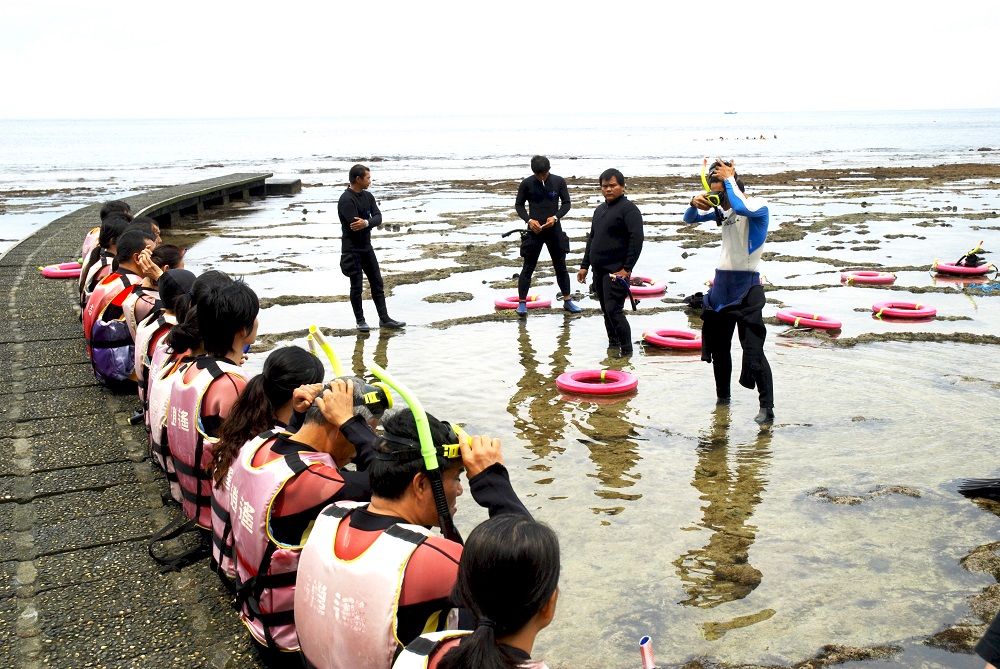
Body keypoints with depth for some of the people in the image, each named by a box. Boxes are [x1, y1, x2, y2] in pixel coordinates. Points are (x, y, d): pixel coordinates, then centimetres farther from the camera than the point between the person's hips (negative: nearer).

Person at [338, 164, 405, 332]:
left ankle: (384, 318, 15)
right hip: (352, 248, -7)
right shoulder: (346, 200, -18)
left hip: (366, 246, 8)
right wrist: (370, 222, -10)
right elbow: (355, 224, -26)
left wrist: (366, 223, -24)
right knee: (357, 286, 2)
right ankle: (360, 320, 14)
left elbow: (378, 218, -5)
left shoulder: (368, 196, 6)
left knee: (377, 283, 9)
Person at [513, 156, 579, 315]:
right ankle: (522, 303, 9)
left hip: (554, 229, 2)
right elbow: (518, 205, 3)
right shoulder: (526, 183, -5)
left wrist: (555, 217, -13)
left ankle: (567, 301, 20)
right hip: (534, 230, -2)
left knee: (561, 266, 10)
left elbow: (566, 203, 4)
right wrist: (528, 220, -13)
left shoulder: (559, 182, -1)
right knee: (528, 267, 1)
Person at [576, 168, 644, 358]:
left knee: (613, 309, -13)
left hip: (616, 271, -8)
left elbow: (636, 240, -16)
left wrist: (627, 269, -19)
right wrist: (584, 265, 19)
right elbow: (592, 238, 23)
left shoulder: (628, 209, -9)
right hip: (599, 270, 8)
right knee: (606, 309, 12)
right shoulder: (599, 210, 17)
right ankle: (613, 343, 22)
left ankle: (626, 348, -4)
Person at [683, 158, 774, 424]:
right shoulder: (721, 209, 9)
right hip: (721, 283, 7)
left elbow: (741, 207, -33)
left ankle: (767, 407, -8)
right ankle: (722, 397, 29)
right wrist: (695, 203, -7)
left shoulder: (759, 206, -10)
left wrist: (729, 179, -19)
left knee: (753, 349, -12)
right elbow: (689, 219, 14)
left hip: (746, 285, -7)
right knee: (718, 345, 14)